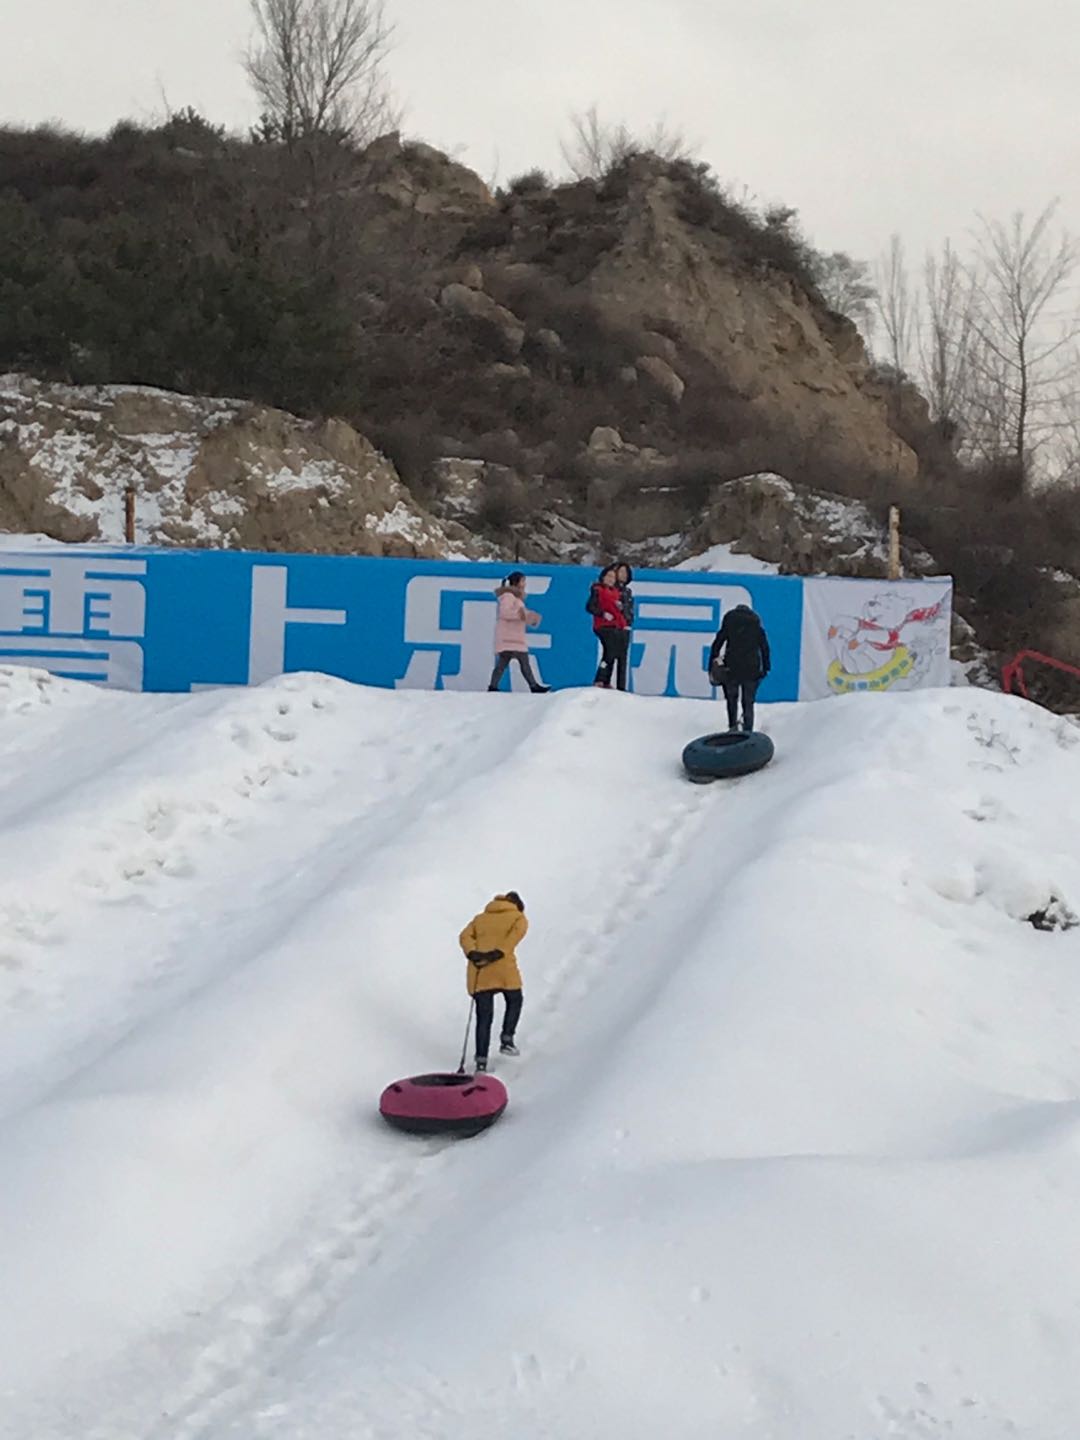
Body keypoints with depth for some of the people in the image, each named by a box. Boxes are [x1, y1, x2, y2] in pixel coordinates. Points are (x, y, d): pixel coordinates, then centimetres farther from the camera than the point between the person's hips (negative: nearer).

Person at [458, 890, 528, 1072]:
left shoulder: (480, 918, 25)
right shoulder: (518, 917, 14)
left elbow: (465, 936, 7)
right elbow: (517, 933, -8)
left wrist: (472, 954, -9)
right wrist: (499, 953, -17)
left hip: (479, 973, 3)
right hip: (504, 970, -3)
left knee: (484, 1016, 7)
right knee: (514, 1001, 24)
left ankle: (481, 1060, 1)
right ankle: (506, 1040, 13)